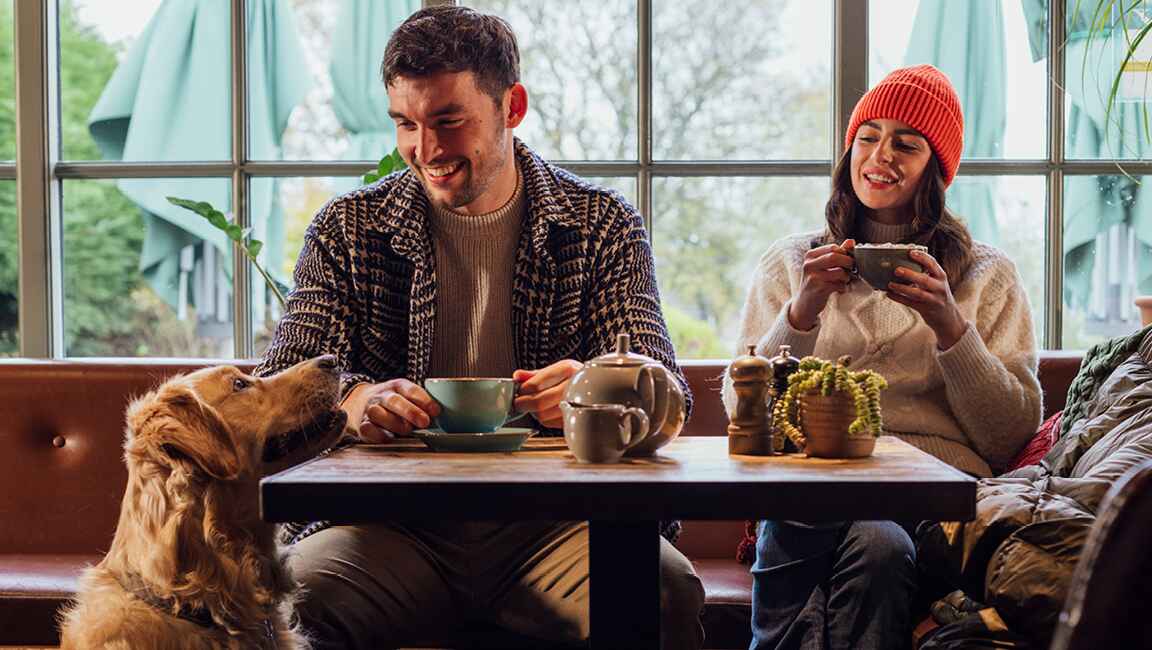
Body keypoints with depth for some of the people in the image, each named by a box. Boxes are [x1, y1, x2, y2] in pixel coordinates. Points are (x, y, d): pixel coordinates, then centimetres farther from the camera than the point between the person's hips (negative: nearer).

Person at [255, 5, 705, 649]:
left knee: (667, 594, -30)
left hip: (551, 518, 0)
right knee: (295, 598, -30)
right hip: (396, 522, 1)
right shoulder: (348, 229, 10)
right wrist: (353, 399, -24)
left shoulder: (604, 225, 8)